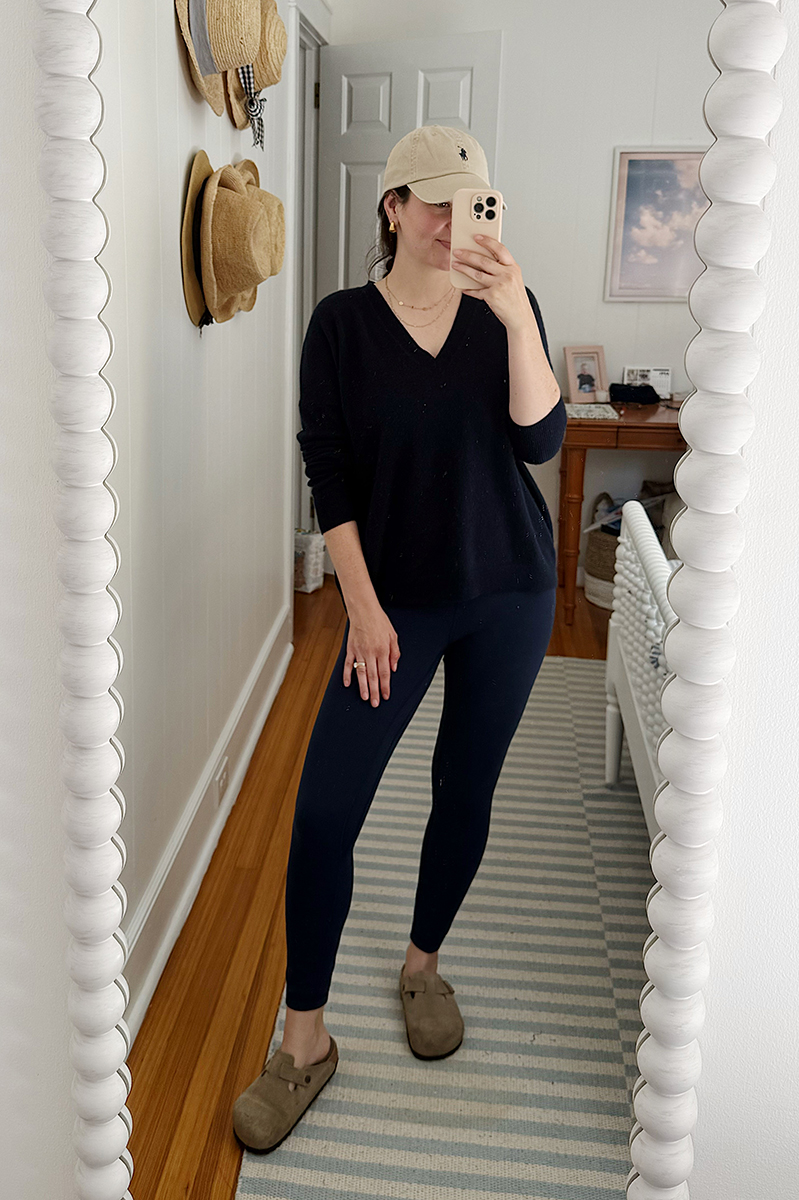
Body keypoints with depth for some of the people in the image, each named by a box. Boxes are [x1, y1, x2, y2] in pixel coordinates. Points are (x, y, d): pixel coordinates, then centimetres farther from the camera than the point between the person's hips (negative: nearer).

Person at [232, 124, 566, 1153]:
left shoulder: (506, 308, 1)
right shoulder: (344, 322, -4)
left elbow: (539, 441, -11)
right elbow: (329, 475, -5)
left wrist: (515, 314, -23)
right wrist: (363, 606, -11)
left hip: (510, 593, 2)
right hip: (399, 596, -1)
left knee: (466, 793, 11)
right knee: (324, 810, -8)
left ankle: (423, 964, 36)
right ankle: (305, 1038, 9)